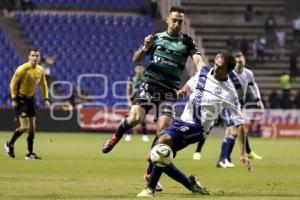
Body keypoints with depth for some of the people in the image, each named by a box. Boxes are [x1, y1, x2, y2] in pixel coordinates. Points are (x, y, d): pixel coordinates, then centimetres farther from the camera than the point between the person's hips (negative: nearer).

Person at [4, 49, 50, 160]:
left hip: (31, 98, 6)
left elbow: (43, 84, 15)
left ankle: (30, 153, 12)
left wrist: (46, 99, 6)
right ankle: (10, 144, 9)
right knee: (24, 127, -12)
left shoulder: (40, 70, 1)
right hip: (21, 98, -6)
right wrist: (14, 99, -17)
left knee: (32, 127, 5)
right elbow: (13, 83, -13)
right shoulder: (22, 69, -17)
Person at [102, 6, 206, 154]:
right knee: (135, 118, -21)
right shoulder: (157, 37, 10)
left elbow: (198, 60, -8)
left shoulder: (187, 42, 7)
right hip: (149, 85, 0)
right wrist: (145, 48, -11)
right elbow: (136, 60, 10)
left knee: (163, 130, -16)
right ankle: (116, 136, 9)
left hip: (169, 90, 0)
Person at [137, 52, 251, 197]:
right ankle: (191, 184, 13)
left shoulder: (229, 93, -12)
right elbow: (190, 85, 25)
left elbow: (239, 123, -8)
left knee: (163, 140, -32)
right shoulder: (203, 72, 3)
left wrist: (243, 153, -11)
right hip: (183, 121, 7)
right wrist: (183, 90, 0)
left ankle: (150, 189, -29)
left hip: (197, 128, -7)